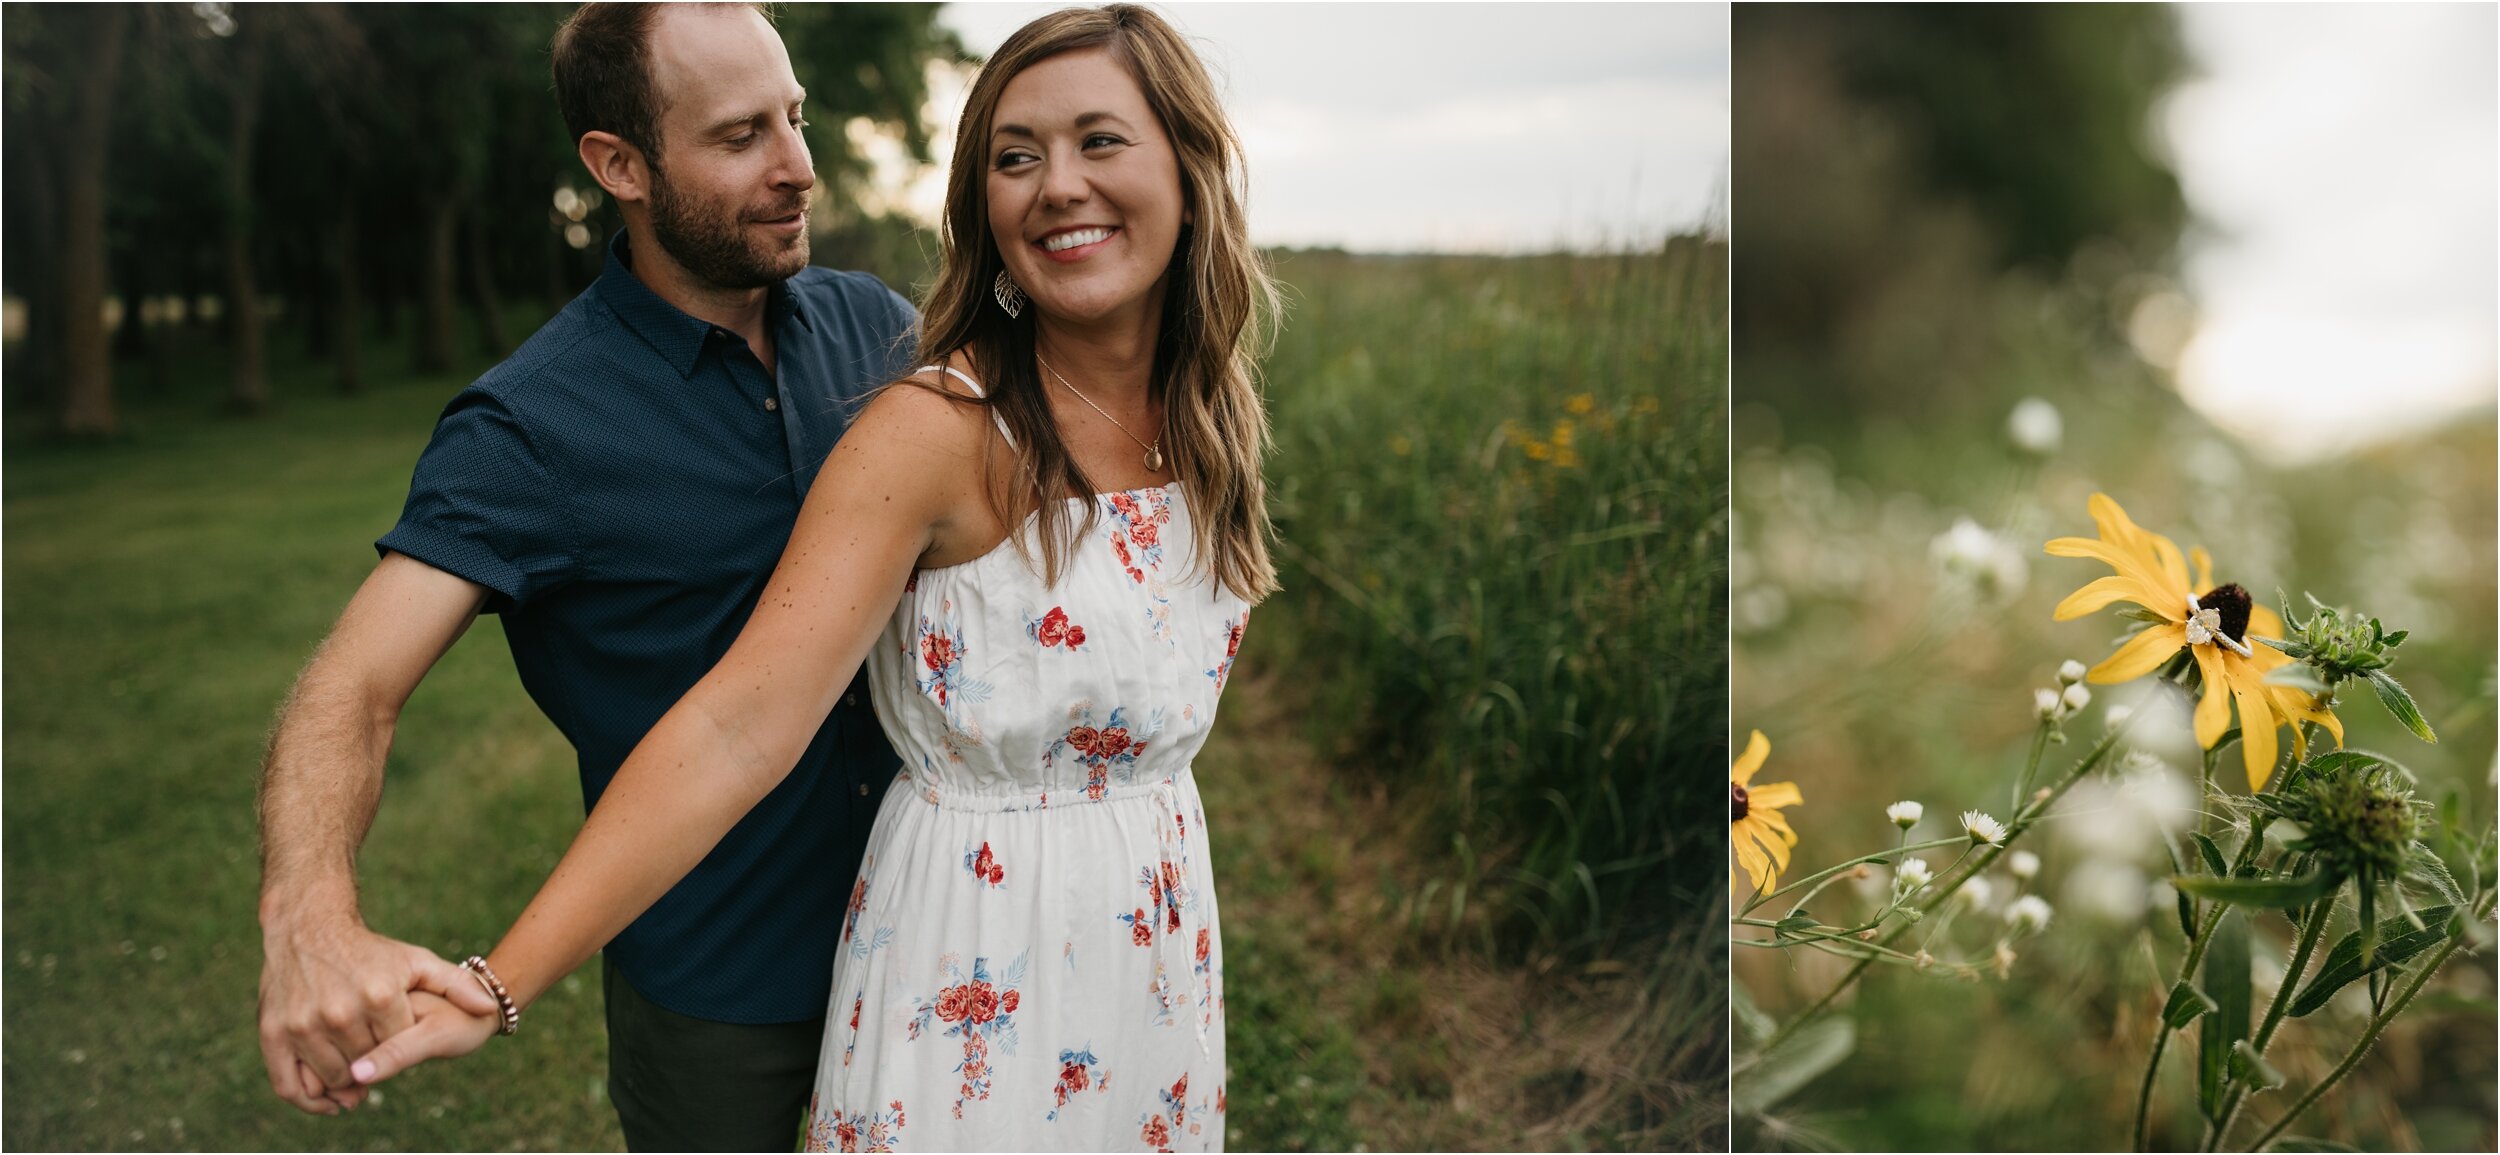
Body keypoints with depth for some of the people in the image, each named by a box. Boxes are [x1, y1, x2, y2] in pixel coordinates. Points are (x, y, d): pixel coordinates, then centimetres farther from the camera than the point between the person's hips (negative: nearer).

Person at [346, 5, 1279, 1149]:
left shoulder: (1211, 422, -1)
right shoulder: (938, 431, -20)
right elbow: (741, 725, -28)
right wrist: (495, 989, -34)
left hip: (1158, 940, 6)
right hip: (972, 957, -5)